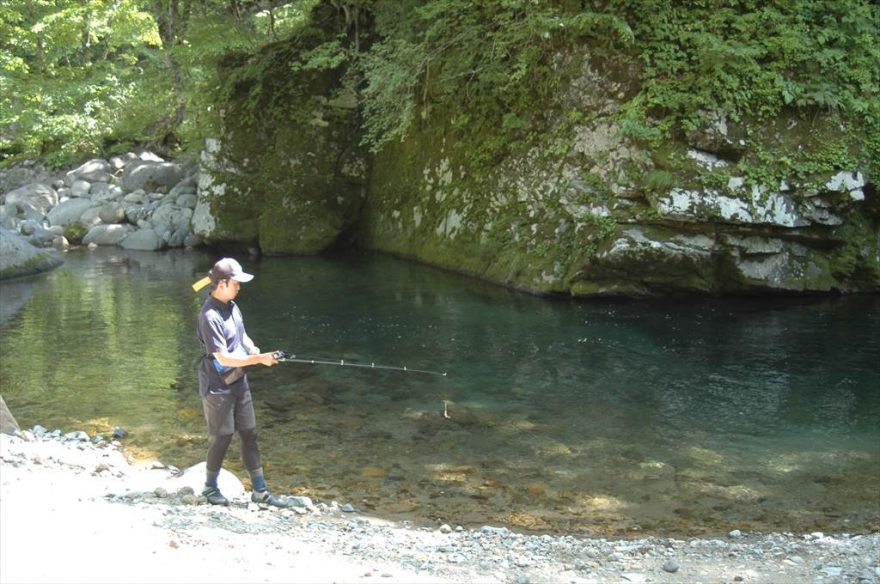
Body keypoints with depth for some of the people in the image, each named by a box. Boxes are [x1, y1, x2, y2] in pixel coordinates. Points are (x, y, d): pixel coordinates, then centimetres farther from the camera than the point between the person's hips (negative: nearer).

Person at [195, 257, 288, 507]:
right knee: (222, 437, 3)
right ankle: (210, 487, 25)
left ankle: (260, 491, 18)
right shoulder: (210, 316, -23)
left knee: (249, 434, 10)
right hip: (218, 387, -8)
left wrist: (252, 349, -4)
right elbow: (223, 358, -26)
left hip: (239, 382, 8)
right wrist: (259, 359, -25)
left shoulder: (232, 306, 4)